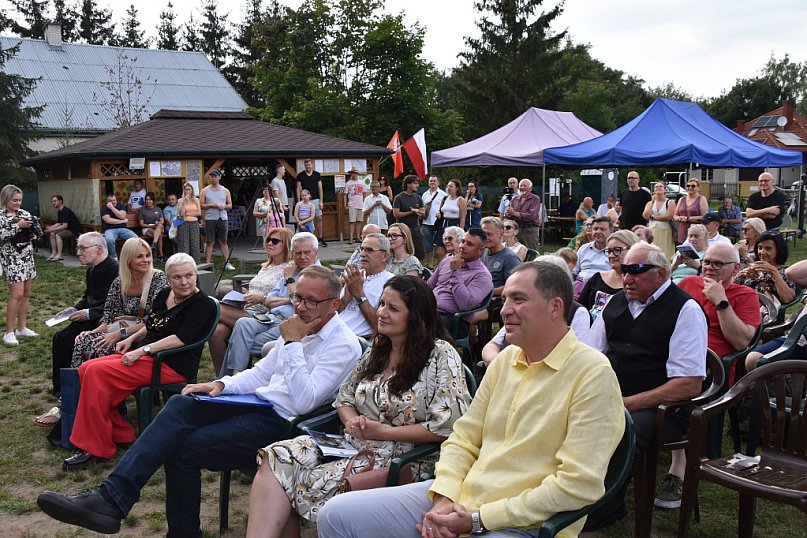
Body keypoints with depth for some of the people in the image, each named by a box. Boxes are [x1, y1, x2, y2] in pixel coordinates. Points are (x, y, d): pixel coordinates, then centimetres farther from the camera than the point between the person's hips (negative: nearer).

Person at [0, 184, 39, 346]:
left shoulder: (24, 213, 9)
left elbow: (35, 232, 14)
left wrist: (32, 226, -7)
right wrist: (18, 226, -20)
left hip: (27, 256, 6)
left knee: (26, 293, 8)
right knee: (17, 294, -13)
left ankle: (22, 328, 18)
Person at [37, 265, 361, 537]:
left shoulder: (344, 346, -13)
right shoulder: (298, 329, 12)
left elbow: (304, 402, -23)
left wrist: (293, 344, -21)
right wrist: (221, 385, 2)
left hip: (281, 422, -7)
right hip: (257, 401, 8)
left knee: (183, 448, -17)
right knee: (179, 406, -15)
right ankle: (111, 497, -17)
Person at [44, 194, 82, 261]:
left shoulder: (65, 211, -21)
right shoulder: (59, 211, 11)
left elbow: (64, 226, -26)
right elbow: (59, 223, 15)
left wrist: (52, 229, -22)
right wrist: (50, 227, -2)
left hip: (75, 231, -10)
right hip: (68, 229, 10)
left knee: (58, 235, -24)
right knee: (52, 234, 2)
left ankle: (59, 255, -22)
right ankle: (54, 253, 2)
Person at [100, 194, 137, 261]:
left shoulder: (121, 206, 15)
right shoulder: (104, 209, 8)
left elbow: (122, 216, -5)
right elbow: (108, 220, -8)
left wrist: (112, 207, -4)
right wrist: (123, 221, -4)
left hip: (122, 229, 2)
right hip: (110, 230, -2)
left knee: (135, 238, -27)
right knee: (109, 240, -39)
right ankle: (114, 257, -15)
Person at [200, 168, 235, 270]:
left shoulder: (225, 191, 10)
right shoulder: (205, 191, 4)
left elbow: (230, 205, 11)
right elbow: (201, 205, 0)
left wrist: (224, 206, -10)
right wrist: (212, 205, -14)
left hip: (222, 218, 2)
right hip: (210, 219, -2)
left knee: (224, 242, 5)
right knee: (209, 242, 0)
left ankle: (227, 263, 6)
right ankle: (208, 264, 2)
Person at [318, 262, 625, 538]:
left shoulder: (593, 374, -12)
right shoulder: (505, 359, 10)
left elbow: (580, 484, -18)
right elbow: (463, 439, 12)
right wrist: (444, 498, -8)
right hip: (458, 500, 7)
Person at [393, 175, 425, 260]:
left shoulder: (418, 197, 11)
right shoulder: (399, 198, -4)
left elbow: (423, 213, 8)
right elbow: (396, 214, -11)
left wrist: (417, 211, -14)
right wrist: (411, 212, -12)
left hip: (416, 229, 4)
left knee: (420, 254, 2)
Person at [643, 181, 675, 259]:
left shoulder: (670, 202, 4)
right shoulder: (650, 203, 15)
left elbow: (668, 216, -11)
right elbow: (645, 216, -2)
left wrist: (652, 217, -2)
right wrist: (652, 202, -2)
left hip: (665, 232, -3)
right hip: (652, 232, 3)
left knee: (665, 255, -7)